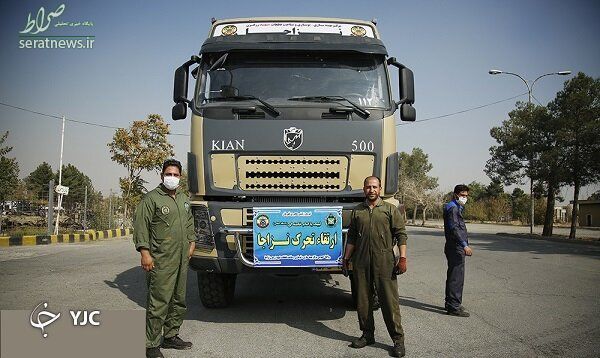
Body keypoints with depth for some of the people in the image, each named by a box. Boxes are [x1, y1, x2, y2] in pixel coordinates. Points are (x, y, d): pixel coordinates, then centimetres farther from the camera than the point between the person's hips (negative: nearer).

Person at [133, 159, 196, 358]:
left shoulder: (184, 198, 17)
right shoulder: (152, 198, -6)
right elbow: (140, 226, -10)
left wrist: (191, 242, 18)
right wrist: (144, 252, -16)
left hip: (182, 259, 8)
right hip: (161, 261, -7)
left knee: (179, 300, 15)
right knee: (158, 302, -7)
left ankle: (171, 336, 29)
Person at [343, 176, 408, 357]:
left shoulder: (390, 209, 5)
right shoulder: (357, 211, 13)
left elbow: (401, 234, 1)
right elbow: (352, 237, 17)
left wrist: (402, 258, -8)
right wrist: (346, 258, 13)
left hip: (384, 262, -3)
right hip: (361, 262, 3)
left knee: (389, 299, -3)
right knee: (362, 299, 9)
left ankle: (398, 339, 6)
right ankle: (367, 334, 23)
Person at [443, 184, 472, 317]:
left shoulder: (457, 207, 21)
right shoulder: (453, 208, -13)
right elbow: (454, 228, -23)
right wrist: (464, 245, -28)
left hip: (455, 248, 11)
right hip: (456, 248, -11)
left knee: (452, 276, 16)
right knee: (457, 277, -9)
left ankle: (451, 304, 26)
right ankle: (454, 307, -7)